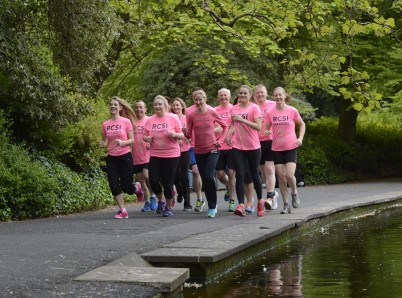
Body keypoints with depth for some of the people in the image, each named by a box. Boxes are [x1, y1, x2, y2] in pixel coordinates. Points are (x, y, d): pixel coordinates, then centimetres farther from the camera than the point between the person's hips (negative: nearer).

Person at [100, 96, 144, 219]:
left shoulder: (126, 122, -5)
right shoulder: (105, 124, 4)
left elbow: (132, 140, -3)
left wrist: (122, 142, -21)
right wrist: (103, 144, -8)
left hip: (125, 156, -3)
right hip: (112, 157, 3)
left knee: (126, 187, -1)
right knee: (114, 185, -5)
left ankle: (137, 187, 35)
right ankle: (122, 210, 7)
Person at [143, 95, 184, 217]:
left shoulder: (173, 118, -3)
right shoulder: (149, 120, 4)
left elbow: (182, 135, 0)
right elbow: (144, 136, 11)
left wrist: (174, 134, -20)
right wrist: (147, 138, -11)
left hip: (171, 155, -3)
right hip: (155, 155, 3)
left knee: (167, 182, 0)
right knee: (153, 181, -5)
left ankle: (169, 207, 18)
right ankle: (161, 201, 24)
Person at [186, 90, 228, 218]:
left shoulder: (212, 113, -4)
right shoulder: (192, 116, 0)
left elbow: (225, 126, 8)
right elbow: (189, 135, 3)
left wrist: (220, 140, -2)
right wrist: (185, 132, -19)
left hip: (212, 150, -3)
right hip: (199, 151, 3)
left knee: (209, 177, -17)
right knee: (204, 179, 6)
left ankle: (212, 206, -6)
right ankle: (212, 206, 19)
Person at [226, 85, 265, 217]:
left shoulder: (254, 108, -6)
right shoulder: (233, 109, 9)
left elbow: (258, 127, -16)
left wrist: (243, 120, -24)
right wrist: (229, 133, 2)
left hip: (253, 147, -3)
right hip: (237, 147, 3)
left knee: (254, 174, 9)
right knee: (239, 175, -7)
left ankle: (260, 201, 30)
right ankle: (241, 205, -14)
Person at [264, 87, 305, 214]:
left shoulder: (292, 111, -4)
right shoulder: (270, 113, -1)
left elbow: (302, 124, 10)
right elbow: (266, 129, 8)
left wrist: (300, 138, -3)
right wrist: (267, 132, -16)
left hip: (291, 148, -2)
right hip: (277, 149, 2)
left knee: (289, 175, -16)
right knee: (281, 176, 2)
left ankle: (294, 193, 16)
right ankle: (286, 205, 11)